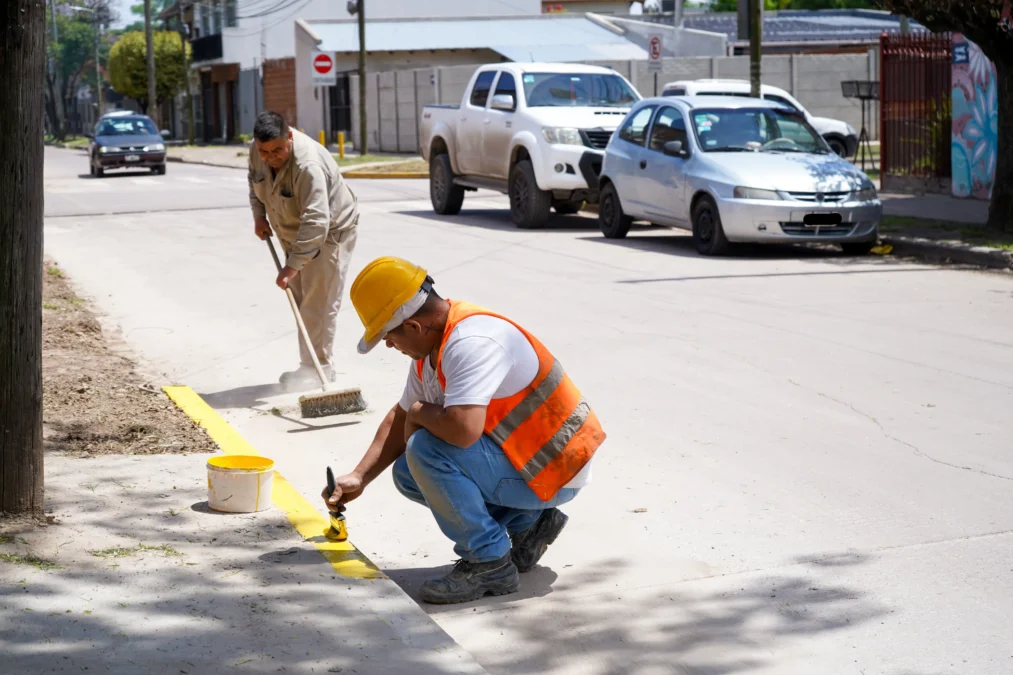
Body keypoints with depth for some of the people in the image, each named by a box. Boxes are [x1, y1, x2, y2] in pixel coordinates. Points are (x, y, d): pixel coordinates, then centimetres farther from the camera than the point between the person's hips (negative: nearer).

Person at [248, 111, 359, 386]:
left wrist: (292, 266, -42)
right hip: (293, 233, 8)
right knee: (301, 301, 11)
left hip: (331, 231, -8)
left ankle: (320, 366, -4)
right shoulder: (255, 150, -12)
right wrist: (259, 215, 2)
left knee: (319, 303, -11)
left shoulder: (308, 165, -37)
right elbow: (255, 180, 14)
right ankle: (310, 363, 18)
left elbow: (316, 221, -40)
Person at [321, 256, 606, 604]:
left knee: (426, 451, -25)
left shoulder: (473, 342, -27)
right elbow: (401, 416, 16)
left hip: (554, 470, -10)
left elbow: (462, 428, -40)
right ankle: (527, 523, 13)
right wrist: (359, 477, 12)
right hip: (518, 455, 10)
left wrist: (419, 413, -18)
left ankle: (489, 562, -10)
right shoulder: (433, 341, 4)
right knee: (408, 473, 12)